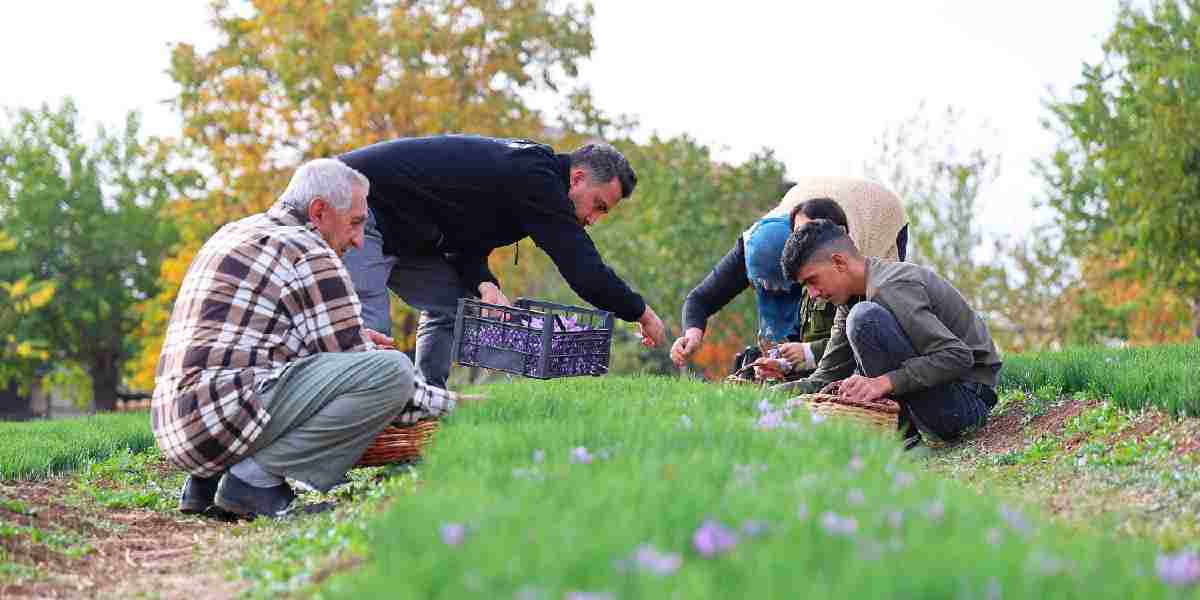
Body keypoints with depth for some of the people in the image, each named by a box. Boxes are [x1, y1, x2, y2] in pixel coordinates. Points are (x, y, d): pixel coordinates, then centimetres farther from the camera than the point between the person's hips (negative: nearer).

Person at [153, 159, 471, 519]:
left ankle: (207, 480, 13)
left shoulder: (234, 233, 24)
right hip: (226, 414, -10)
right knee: (393, 370, -15)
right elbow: (354, 364, -5)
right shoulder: (310, 255, -4)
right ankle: (256, 476, -12)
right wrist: (448, 404, 7)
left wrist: (351, 339, 30)